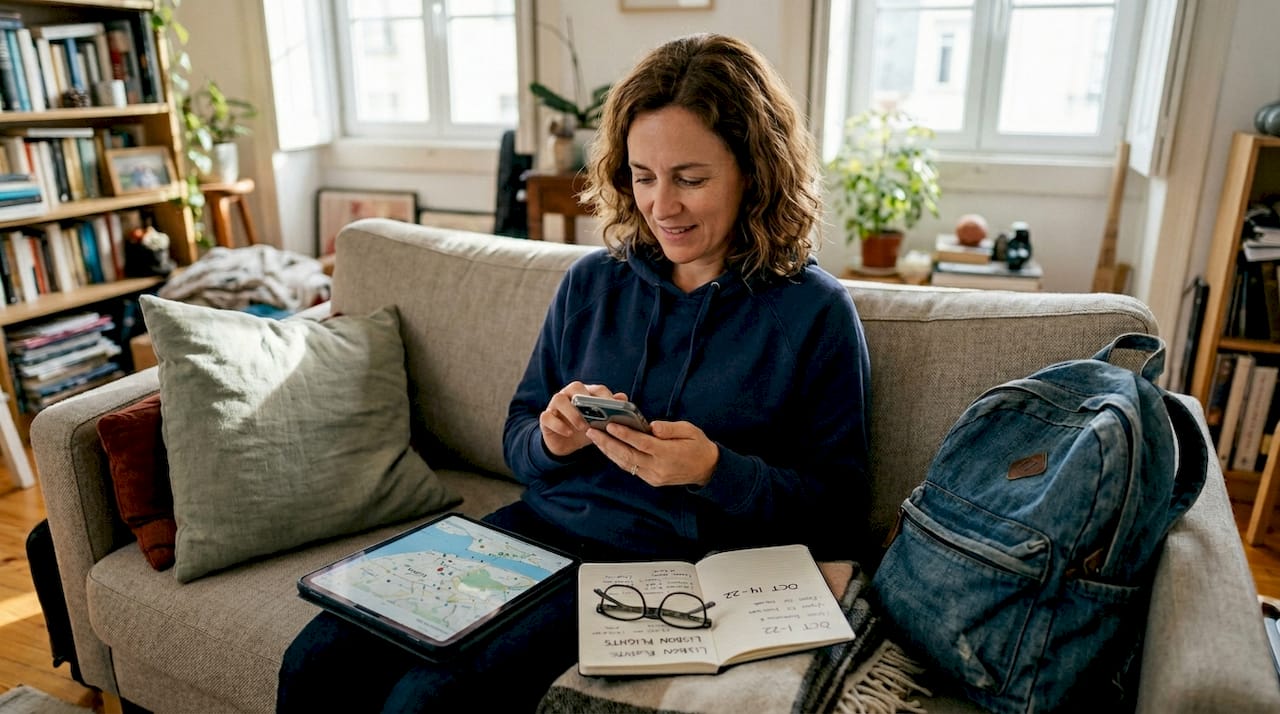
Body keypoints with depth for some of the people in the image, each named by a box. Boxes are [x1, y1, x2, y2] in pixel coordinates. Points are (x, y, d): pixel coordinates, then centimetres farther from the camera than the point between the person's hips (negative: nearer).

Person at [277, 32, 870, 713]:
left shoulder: (817, 313, -5)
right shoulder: (591, 281, 7)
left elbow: (839, 504, -4)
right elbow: (518, 436, 13)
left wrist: (714, 471, -21)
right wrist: (550, 440, -11)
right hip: (536, 530, 5)